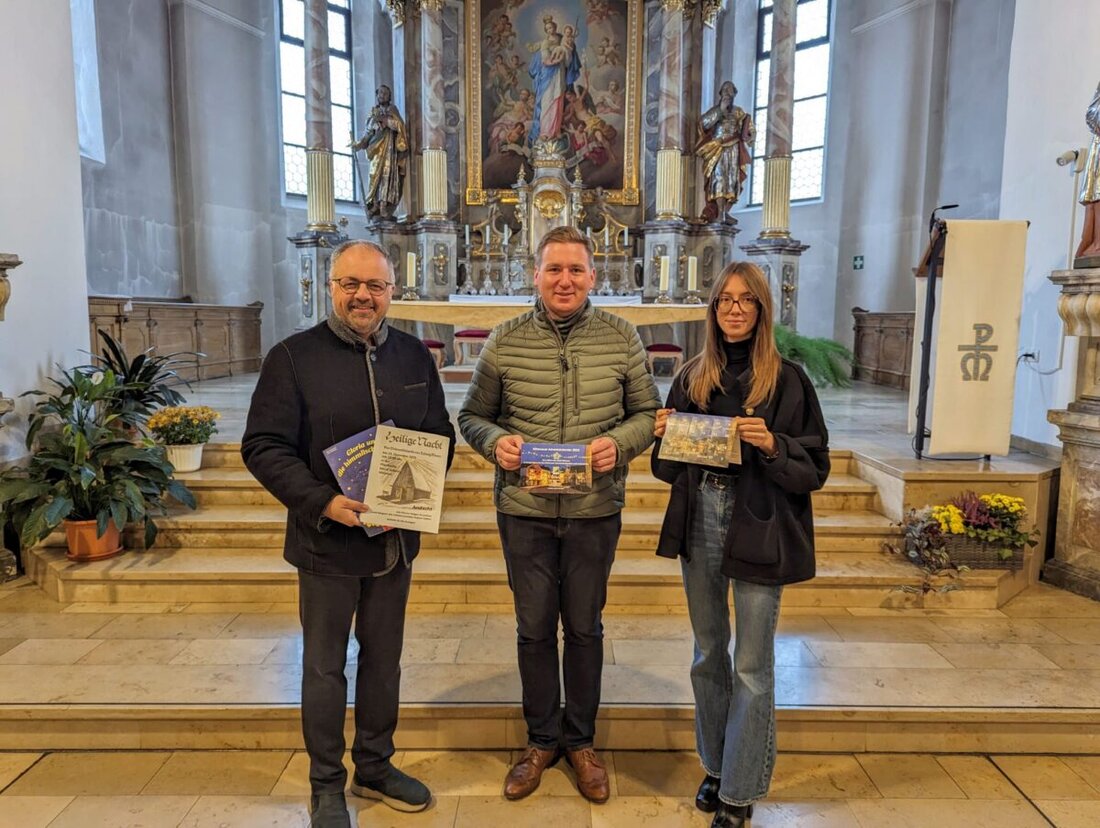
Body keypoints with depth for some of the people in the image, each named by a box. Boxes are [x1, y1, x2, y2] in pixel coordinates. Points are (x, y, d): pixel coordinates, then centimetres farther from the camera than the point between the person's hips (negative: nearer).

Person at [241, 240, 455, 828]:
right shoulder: (293, 357, -7)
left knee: (383, 659, 18)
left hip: (396, 538, 4)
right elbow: (263, 447, -10)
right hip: (326, 539, -3)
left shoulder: (414, 356, 4)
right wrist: (322, 501, -22)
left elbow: (440, 436, 7)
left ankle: (375, 767, 38)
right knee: (325, 668, 11)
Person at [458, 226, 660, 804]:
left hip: (595, 510, 0)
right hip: (524, 510, 0)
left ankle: (580, 741, 36)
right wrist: (495, 442, -16)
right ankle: (541, 740, 35)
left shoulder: (621, 338, -2)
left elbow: (648, 413, 4)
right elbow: (472, 416, 5)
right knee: (534, 629, 13)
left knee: (584, 627, 14)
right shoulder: (505, 341, -2)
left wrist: (619, 442, -16)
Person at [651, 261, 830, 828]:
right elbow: (670, 467, 12)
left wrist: (772, 445, -22)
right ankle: (716, 766, 36)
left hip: (759, 531, -4)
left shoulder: (787, 380, -5)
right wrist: (665, 435, -8)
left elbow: (816, 468, -5)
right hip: (699, 523, 4)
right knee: (708, 654, 17)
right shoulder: (692, 377, 7)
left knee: (751, 667, 5)